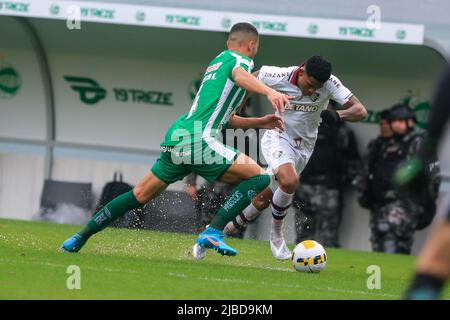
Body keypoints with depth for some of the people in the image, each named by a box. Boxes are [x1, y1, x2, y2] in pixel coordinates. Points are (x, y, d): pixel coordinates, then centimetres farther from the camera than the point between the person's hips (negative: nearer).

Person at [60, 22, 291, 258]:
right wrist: (269, 92, -41)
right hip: (198, 140, -9)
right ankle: (213, 232, -15)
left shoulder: (217, 61, 28)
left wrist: (259, 122, 33)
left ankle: (80, 237, 24)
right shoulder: (241, 60, 2)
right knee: (259, 178, -6)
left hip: (175, 138, 9)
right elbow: (239, 75, -25)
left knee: (141, 195, 20)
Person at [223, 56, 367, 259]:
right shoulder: (280, 76, -22)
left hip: (303, 147, 3)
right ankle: (276, 234, -8)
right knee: (290, 181, -31)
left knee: (264, 199, 9)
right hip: (278, 137, -3)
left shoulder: (329, 83, -20)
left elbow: (360, 111, -23)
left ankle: (231, 226, 35)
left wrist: (337, 115, -43)